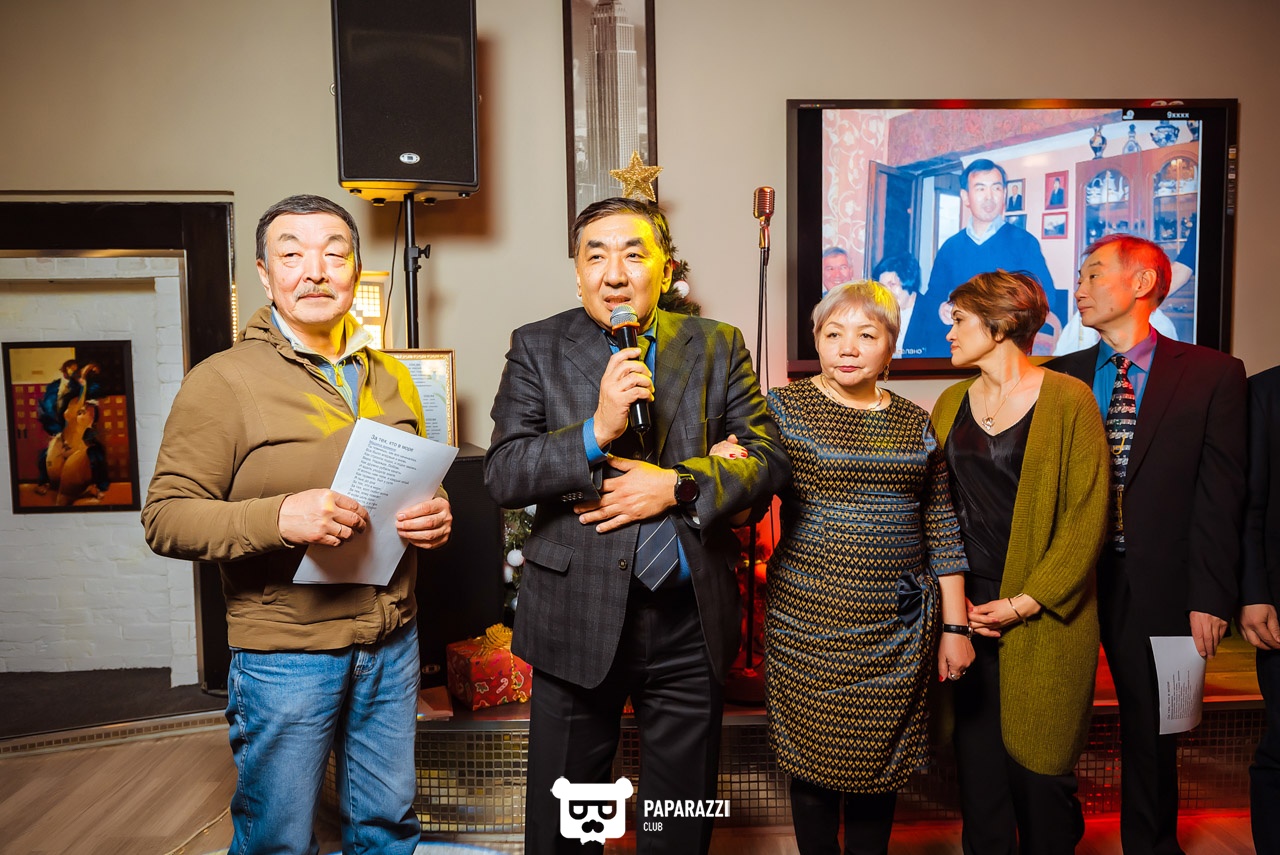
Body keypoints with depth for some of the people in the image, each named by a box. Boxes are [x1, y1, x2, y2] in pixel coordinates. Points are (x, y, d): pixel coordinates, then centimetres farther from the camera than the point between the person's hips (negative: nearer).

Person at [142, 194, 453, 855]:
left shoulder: (392, 379, 9)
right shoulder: (223, 381, -8)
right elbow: (166, 517, -12)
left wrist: (438, 517, -4)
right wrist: (279, 518, -28)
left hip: (392, 645, 5)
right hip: (283, 654, -4)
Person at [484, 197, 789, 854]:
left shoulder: (718, 347, 5)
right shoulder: (537, 348, 0)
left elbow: (768, 459, 0)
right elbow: (501, 476, -9)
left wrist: (678, 484, -15)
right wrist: (596, 429, -22)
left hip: (690, 621, 2)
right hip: (578, 621, -1)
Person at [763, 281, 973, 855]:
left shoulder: (916, 424, 9)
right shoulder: (784, 408, -1)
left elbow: (941, 529, 10)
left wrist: (955, 626, 7)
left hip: (897, 630, 3)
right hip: (809, 620, -3)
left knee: (882, 764, 12)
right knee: (812, 760, 8)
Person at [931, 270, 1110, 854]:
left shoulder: (1068, 400, -5)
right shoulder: (951, 404, 10)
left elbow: (1086, 515, -8)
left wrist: (1026, 603, -12)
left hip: (1043, 620, -4)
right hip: (966, 609, 4)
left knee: (1038, 763, 5)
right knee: (977, 760, 10)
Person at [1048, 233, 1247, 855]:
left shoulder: (1213, 374, 0)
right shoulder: (1058, 376, 6)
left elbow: (1221, 494, -4)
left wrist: (1210, 595, -9)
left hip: (1155, 584, -2)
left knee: (1150, 726, 14)